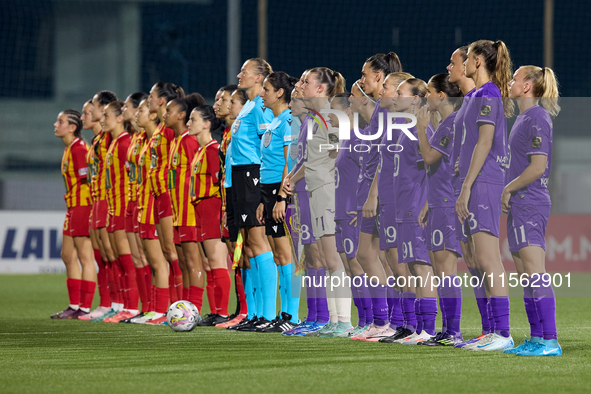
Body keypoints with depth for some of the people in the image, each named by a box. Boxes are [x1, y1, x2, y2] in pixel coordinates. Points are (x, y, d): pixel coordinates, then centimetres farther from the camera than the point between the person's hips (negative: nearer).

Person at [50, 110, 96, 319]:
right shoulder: (69, 149, 16)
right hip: (74, 207, 11)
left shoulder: (79, 149, -15)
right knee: (68, 256, 14)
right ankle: (75, 306, 20)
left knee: (85, 257, -6)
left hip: (83, 206, -11)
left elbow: (87, 179, -18)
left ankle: (85, 308, -4)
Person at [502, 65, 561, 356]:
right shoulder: (523, 118, 17)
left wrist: (508, 189, -12)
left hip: (530, 203, -10)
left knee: (535, 274, -13)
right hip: (520, 205, 10)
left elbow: (537, 167, -19)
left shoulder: (537, 118, -12)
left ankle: (550, 341, -16)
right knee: (525, 277, 12)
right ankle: (536, 339, 16)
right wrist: (508, 191, 16)